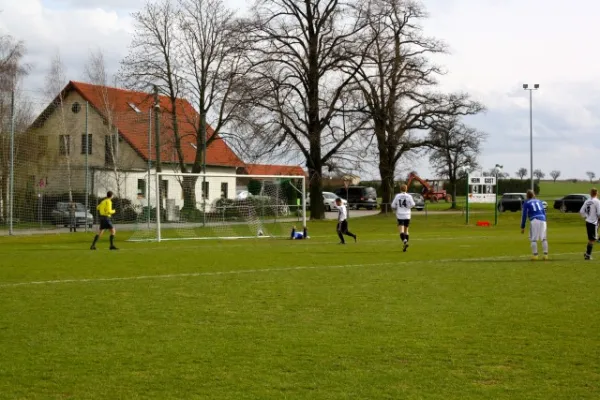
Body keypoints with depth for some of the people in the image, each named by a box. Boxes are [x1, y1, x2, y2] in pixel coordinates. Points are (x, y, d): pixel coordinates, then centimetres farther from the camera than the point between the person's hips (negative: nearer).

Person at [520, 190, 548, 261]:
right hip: (542, 220, 4)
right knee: (544, 238, 9)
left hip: (534, 221, -4)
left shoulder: (526, 203, 9)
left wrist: (522, 227, 6)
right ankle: (545, 254, 7)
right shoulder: (539, 201, 23)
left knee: (533, 239, 1)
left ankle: (535, 255, -3)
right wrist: (545, 224, 24)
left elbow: (524, 215, 4)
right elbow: (544, 213, 21)